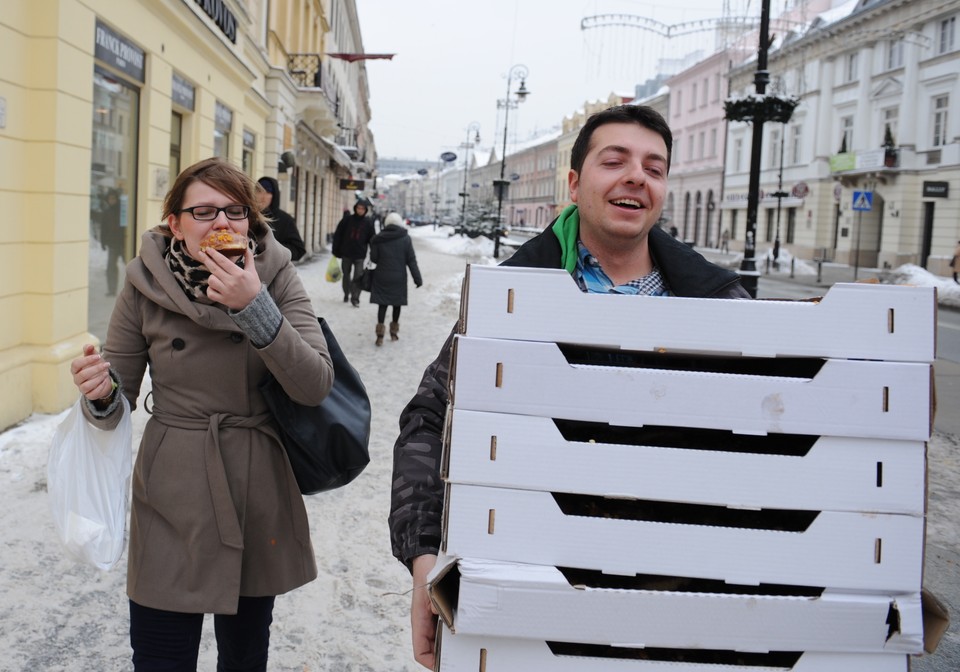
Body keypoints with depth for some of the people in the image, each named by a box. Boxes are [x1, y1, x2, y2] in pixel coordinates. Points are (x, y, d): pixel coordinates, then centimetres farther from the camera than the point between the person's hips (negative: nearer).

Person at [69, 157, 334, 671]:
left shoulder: (276, 277, -6)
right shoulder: (146, 284, -7)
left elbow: (315, 387, -16)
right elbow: (118, 405, 1)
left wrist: (254, 305, -26)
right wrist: (100, 394, -22)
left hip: (260, 498, 1)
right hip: (174, 499, -1)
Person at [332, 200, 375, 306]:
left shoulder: (368, 223, -1)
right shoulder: (347, 219, -2)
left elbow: (372, 239, 2)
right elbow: (338, 235, 1)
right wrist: (336, 250, -1)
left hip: (360, 255, -1)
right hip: (346, 253, 1)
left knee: (358, 277, -7)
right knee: (346, 275, 13)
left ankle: (355, 298, -4)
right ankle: (346, 294, 29)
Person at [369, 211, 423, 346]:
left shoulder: (378, 239, -5)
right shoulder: (405, 239, -6)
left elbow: (373, 258, -1)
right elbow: (411, 260, -6)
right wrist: (417, 278, -2)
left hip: (382, 278, 0)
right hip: (399, 278, 0)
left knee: (382, 304, 4)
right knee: (397, 303, 15)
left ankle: (380, 334, -7)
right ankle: (394, 331, 26)